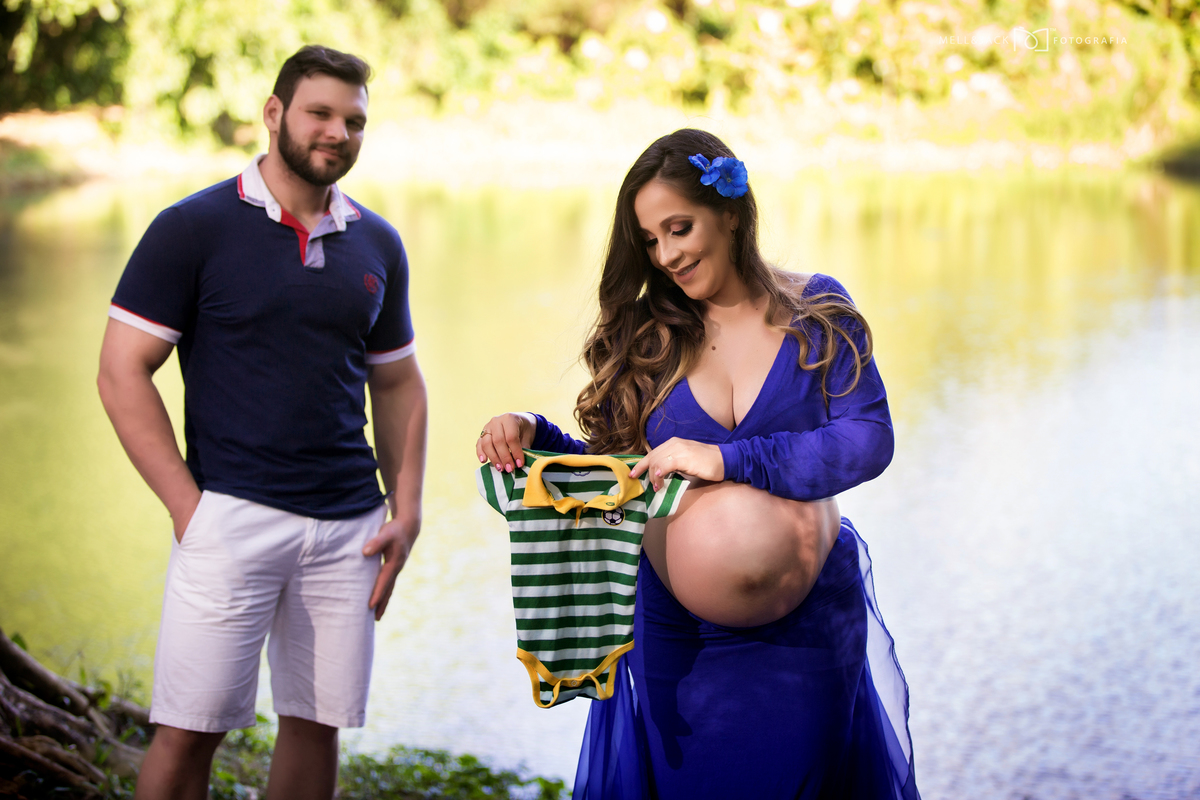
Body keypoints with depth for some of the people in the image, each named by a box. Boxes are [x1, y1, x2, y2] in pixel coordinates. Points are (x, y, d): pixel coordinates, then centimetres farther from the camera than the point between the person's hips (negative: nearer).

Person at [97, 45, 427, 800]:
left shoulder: (377, 244, 11)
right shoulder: (194, 228, -3)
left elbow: (398, 382, 19)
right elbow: (122, 372, -5)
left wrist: (407, 510, 8)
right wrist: (187, 504, -11)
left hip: (348, 525, 4)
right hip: (231, 513, -4)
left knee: (316, 723, 9)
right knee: (189, 730, -5)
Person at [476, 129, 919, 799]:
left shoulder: (815, 312, -4)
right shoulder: (645, 336, 0)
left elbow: (870, 438, -15)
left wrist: (728, 460, -25)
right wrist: (534, 436, -16)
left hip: (805, 630, -1)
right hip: (677, 637, 1)